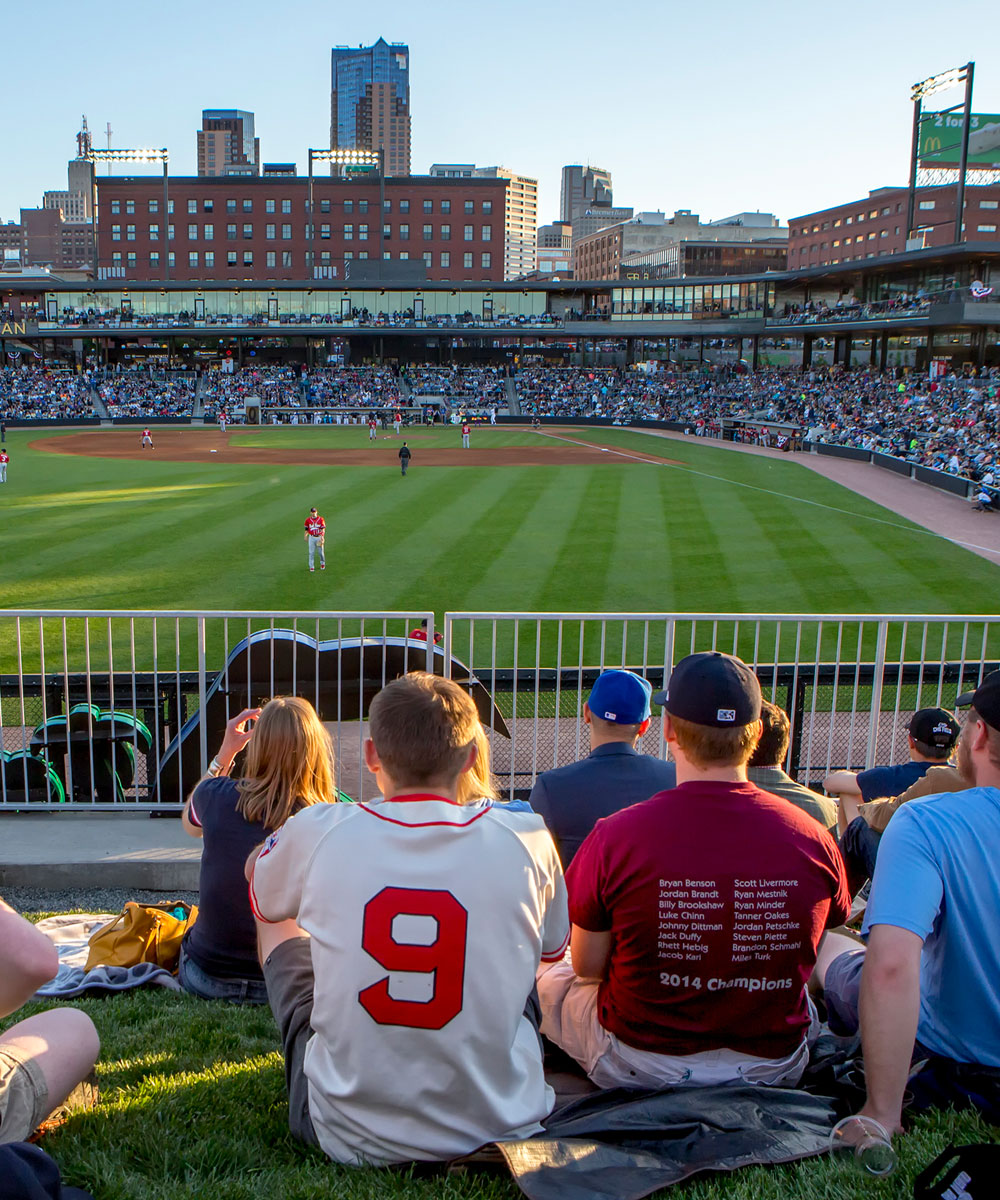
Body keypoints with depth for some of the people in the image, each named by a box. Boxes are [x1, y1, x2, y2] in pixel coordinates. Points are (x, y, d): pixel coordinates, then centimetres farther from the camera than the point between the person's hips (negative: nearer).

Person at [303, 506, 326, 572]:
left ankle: (322, 564, 29)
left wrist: (322, 537, -16)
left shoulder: (320, 519, -5)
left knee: (321, 551, 7)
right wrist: (306, 536, 10)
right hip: (311, 537, 1)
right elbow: (306, 529, 11)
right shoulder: (308, 520, 1)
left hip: (319, 537, -1)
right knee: (311, 552, -1)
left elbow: (323, 529, -7)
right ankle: (311, 566, 4)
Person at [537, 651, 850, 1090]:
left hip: (639, 1069, -2)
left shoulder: (614, 836, -22)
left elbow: (586, 966, -7)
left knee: (546, 975, 23)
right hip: (776, 1068, 3)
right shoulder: (815, 840, -15)